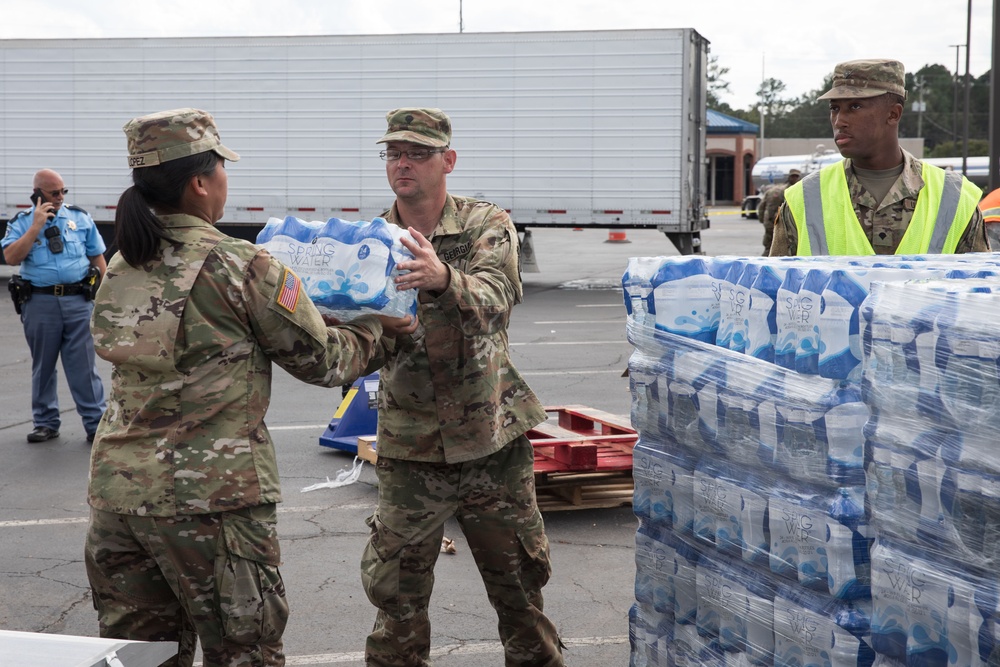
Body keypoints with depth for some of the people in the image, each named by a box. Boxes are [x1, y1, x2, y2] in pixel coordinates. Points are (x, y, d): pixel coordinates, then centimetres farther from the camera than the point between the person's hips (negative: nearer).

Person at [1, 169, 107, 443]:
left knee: (84, 367, -1)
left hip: (78, 300, 0)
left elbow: (98, 257, 11)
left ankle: (95, 423, 2)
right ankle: (46, 423, 22)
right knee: (43, 367, 11)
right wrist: (36, 225, -14)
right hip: (40, 303, 0)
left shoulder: (80, 217, 7)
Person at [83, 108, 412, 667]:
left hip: (116, 490, 6)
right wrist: (372, 327, 18)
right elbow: (323, 362, -2)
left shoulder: (122, 269, 8)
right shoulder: (241, 266, -11)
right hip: (211, 497, -6)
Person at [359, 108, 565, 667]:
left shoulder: (487, 224, -4)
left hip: (492, 437, -1)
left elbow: (495, 299, -25)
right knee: (397, 596, 5)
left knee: (518, 581, 12)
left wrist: (442, 278, -47)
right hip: (409, 446, 1)